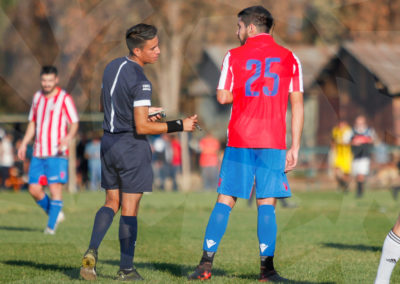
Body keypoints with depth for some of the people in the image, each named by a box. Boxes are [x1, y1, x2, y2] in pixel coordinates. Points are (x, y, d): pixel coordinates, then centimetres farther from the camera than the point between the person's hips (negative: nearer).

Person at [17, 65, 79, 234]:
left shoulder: (64, 98, -4)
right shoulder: (37, 97, 14)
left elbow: (74, 124, -7)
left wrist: (68, 138, -27)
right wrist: (24, 143, 14)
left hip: (57, 153, -6)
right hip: (38, 153, 6)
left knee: (55, 187, -11)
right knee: (34, 189, 2)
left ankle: (51, 226, -6)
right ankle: (55, 214, 21)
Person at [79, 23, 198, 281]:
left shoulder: (113, 67, 6)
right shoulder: (140, 82, -20)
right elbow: (142, 127, -22)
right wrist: (179, 126, -16)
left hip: (109, 142, 7)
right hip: (132, 146, -7)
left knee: (111, 202, 15)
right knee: (130, 209, 1)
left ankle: (92, 252, -3)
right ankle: (126, 269, 7)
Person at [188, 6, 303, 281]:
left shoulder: (234, 56, 3)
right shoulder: (289, 58, 6)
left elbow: (223, 97, 0)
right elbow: (297, 105, 3)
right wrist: (295, 148, 4)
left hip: (239, 140, 0)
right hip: (273, 143, 0)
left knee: (225, 201, 5)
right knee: (267, 203, 3)